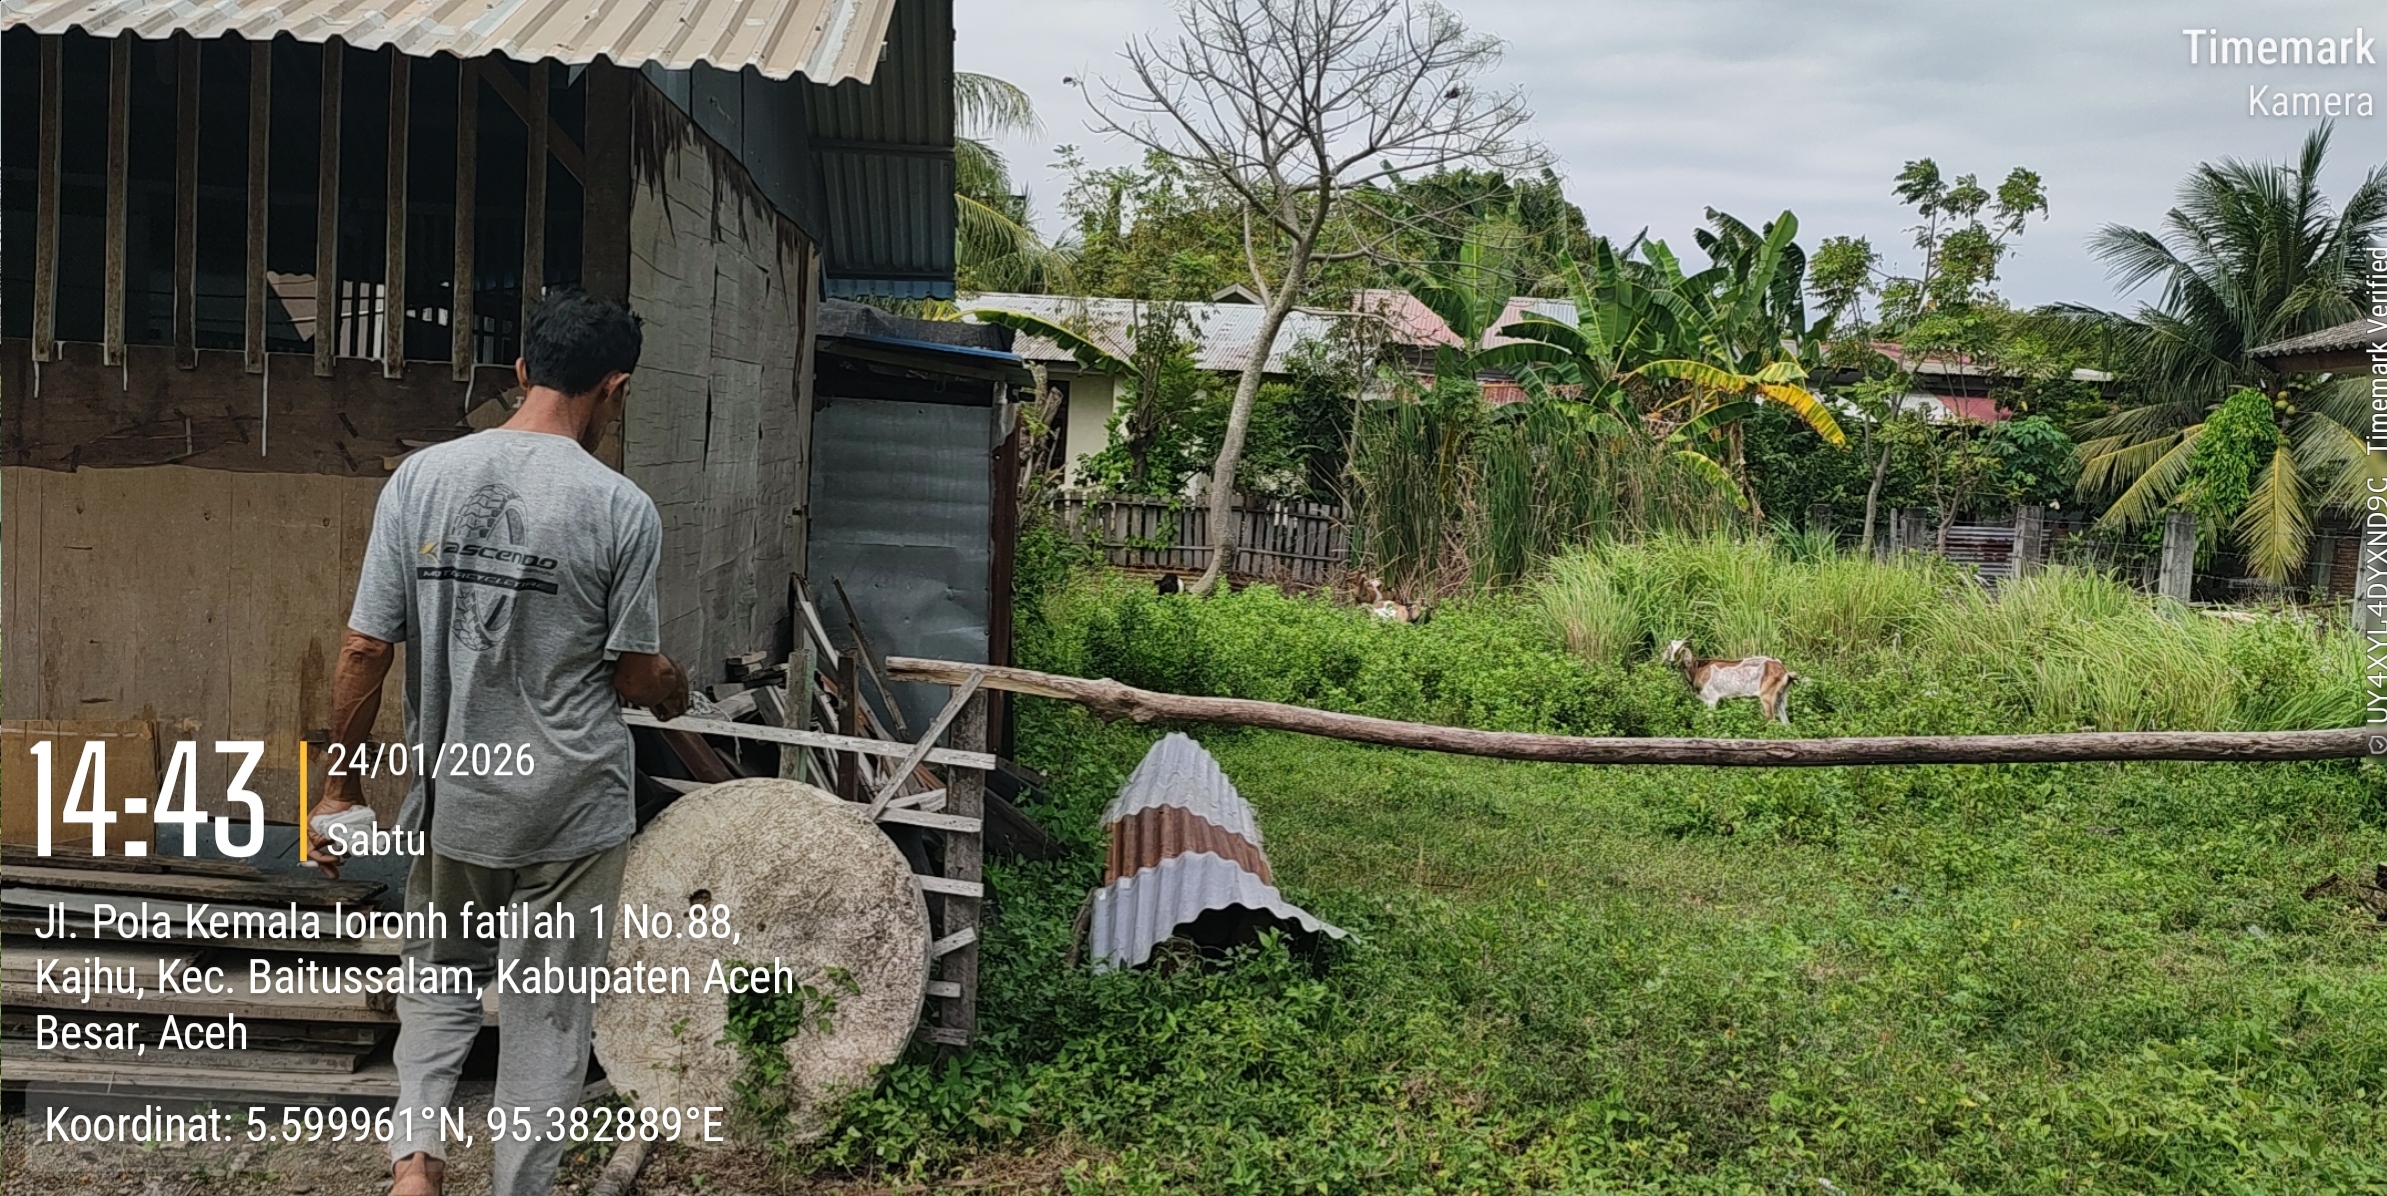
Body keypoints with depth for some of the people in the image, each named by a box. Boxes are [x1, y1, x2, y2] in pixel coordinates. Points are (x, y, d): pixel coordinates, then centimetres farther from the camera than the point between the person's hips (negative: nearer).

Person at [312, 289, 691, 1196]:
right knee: (548, 1010, 12)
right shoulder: (620, 508, -13)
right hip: (570, 811, -2)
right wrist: (675, 691, 18)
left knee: (440, 980, 23)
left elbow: (364, 651, -4)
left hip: (451, 799, 3)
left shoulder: (421, 478, -5)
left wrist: (339, 789, 7)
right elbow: (638, 675, -6)